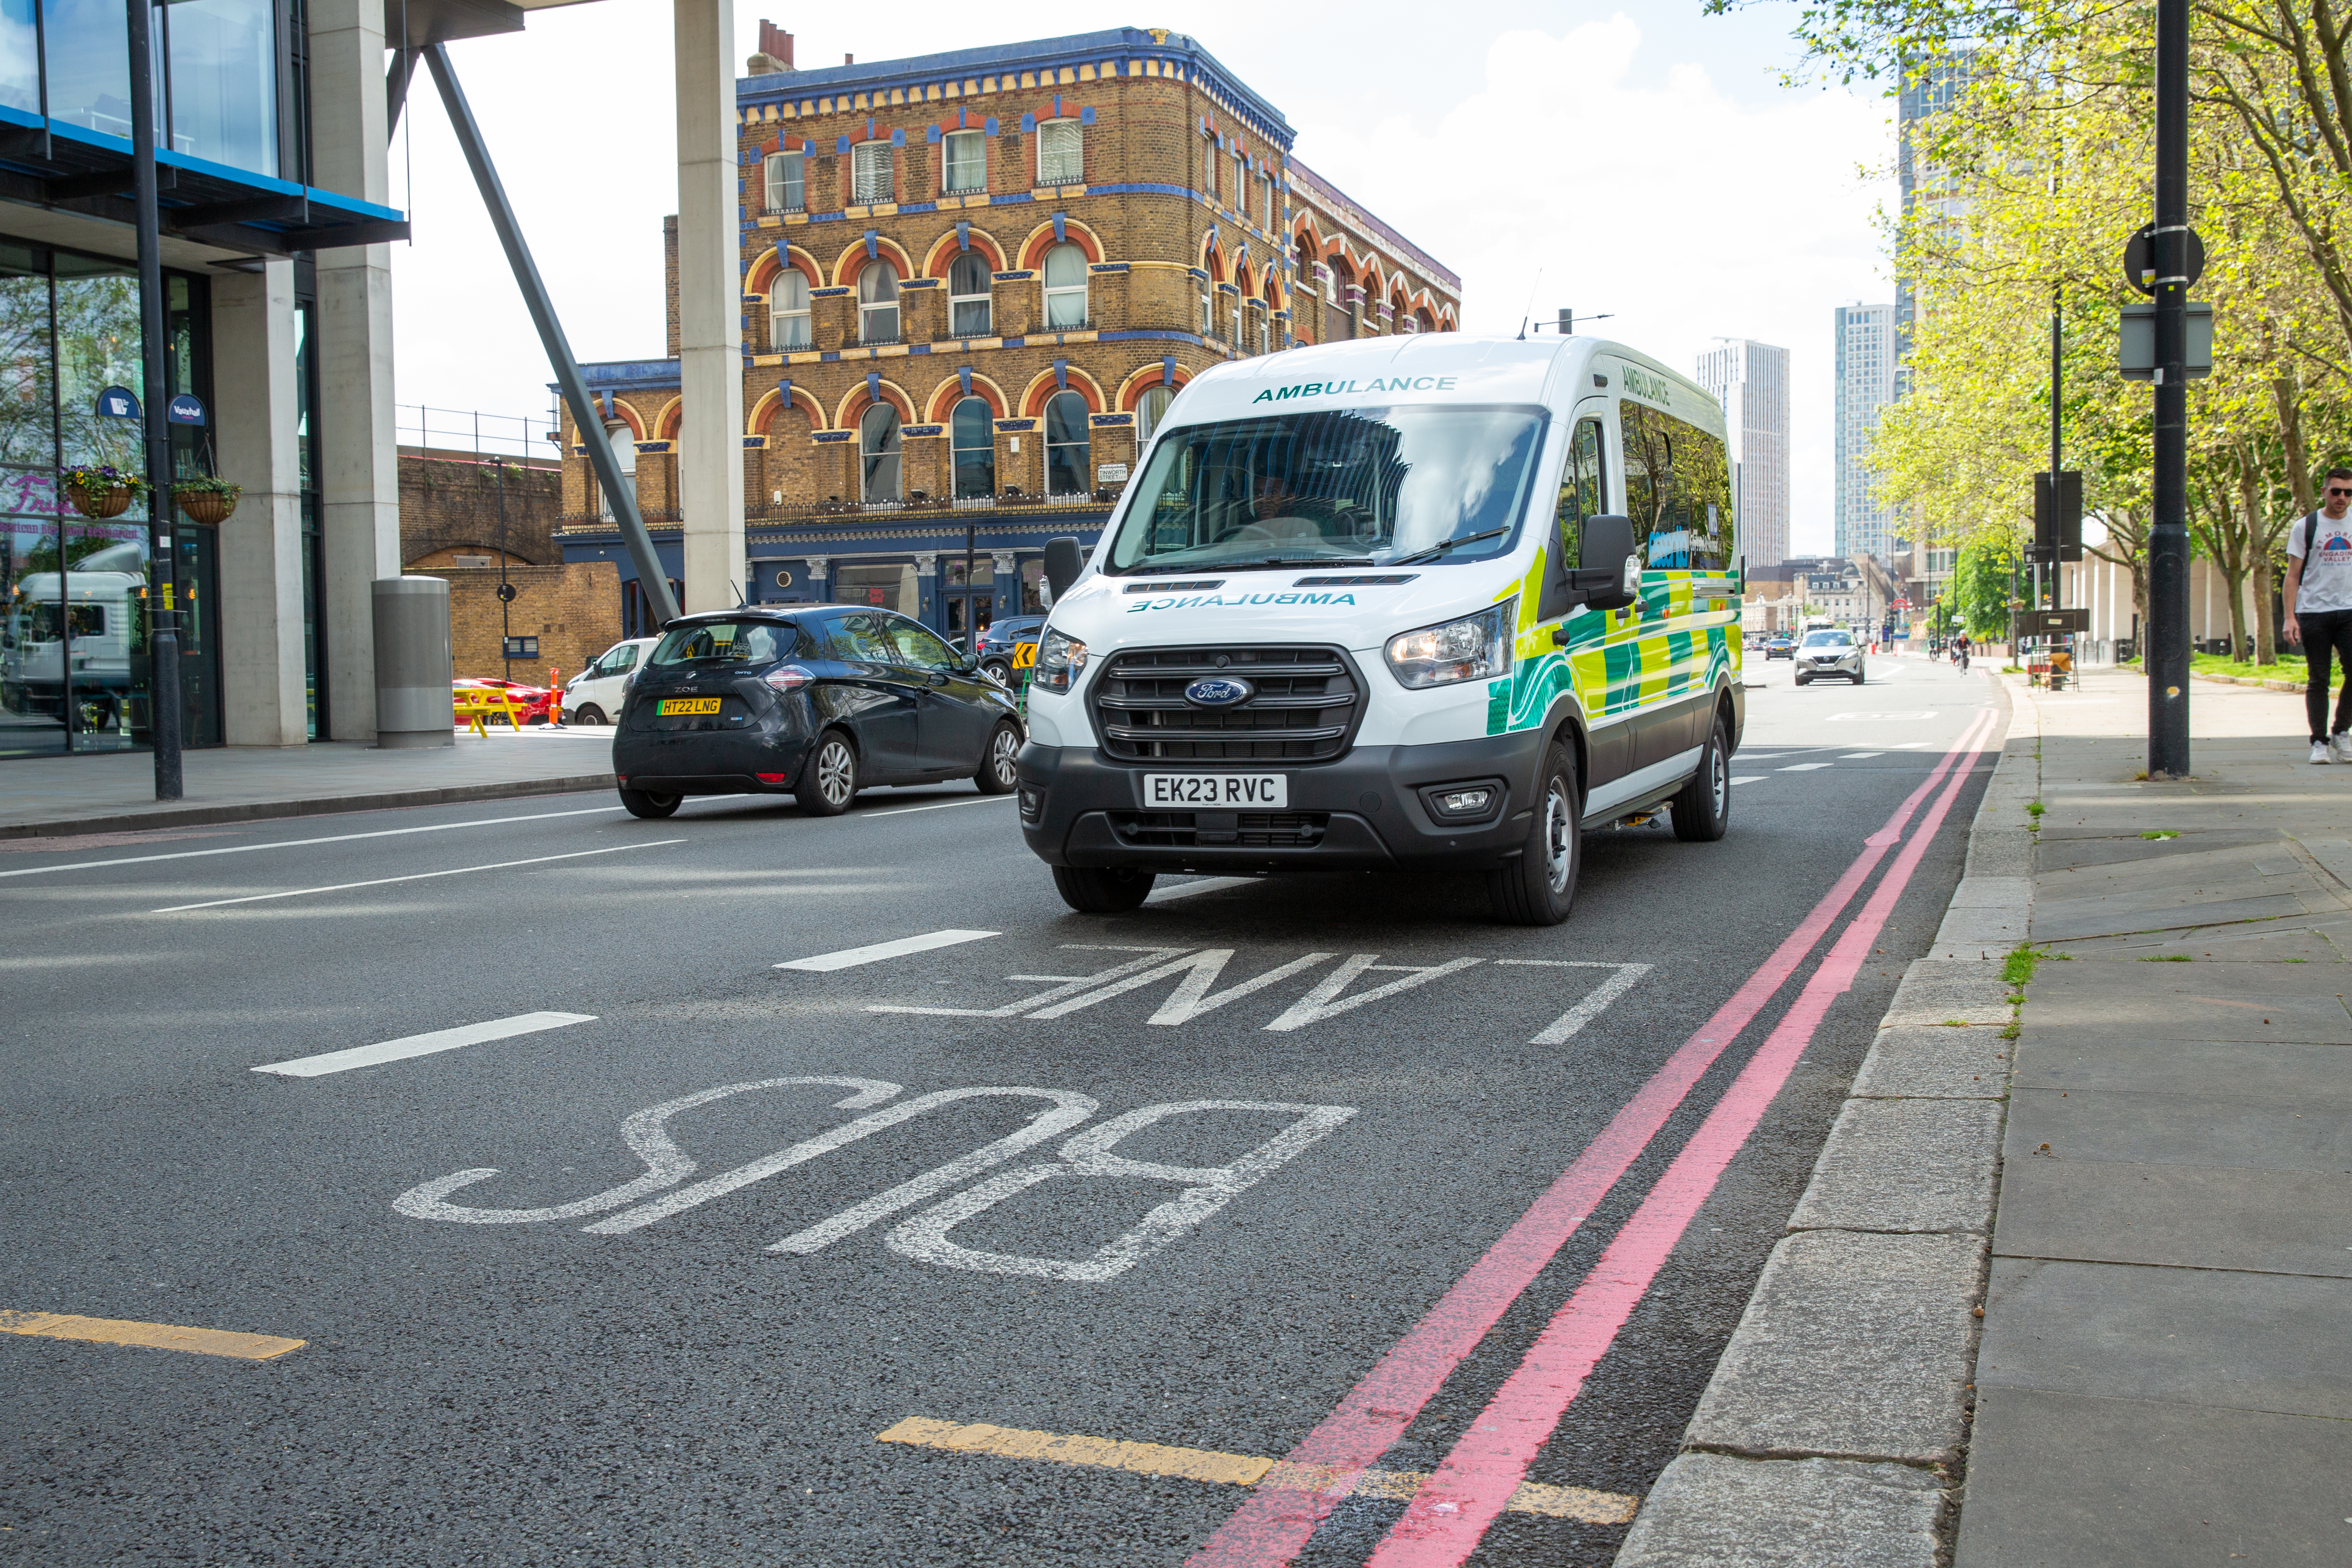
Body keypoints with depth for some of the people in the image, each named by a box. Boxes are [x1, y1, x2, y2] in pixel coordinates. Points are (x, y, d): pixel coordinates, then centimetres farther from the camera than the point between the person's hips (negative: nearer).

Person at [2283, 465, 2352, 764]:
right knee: (2318, 680, 0)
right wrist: (2290, 617, -6)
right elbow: (2293, 576, 2)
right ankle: (2319, 742, 6)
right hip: (2314, 612, -2)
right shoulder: (2305, 527, 3)